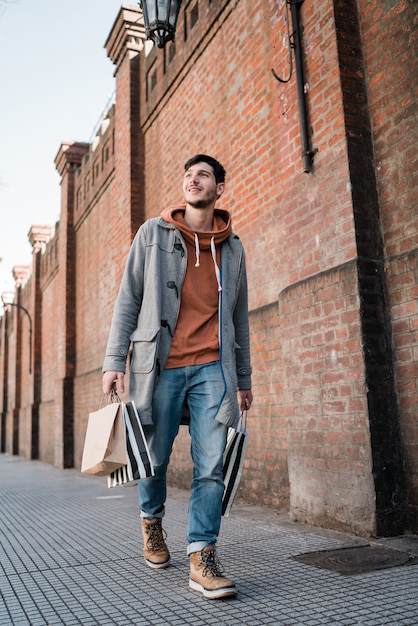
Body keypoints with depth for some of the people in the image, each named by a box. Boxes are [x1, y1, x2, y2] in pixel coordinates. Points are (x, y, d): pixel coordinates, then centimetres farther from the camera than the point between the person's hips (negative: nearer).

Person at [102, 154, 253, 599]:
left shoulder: (232, 248, 15)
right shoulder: (153, 234, 7)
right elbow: (128, 299, 4)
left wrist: (244, 378, 17)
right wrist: (114, 360, -5)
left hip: (213, 369, 2)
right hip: (160, 366, -1)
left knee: (210, 465, -4)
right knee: (156, 457, 8)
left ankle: (202, 558, 6)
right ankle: (151, 520, 37)